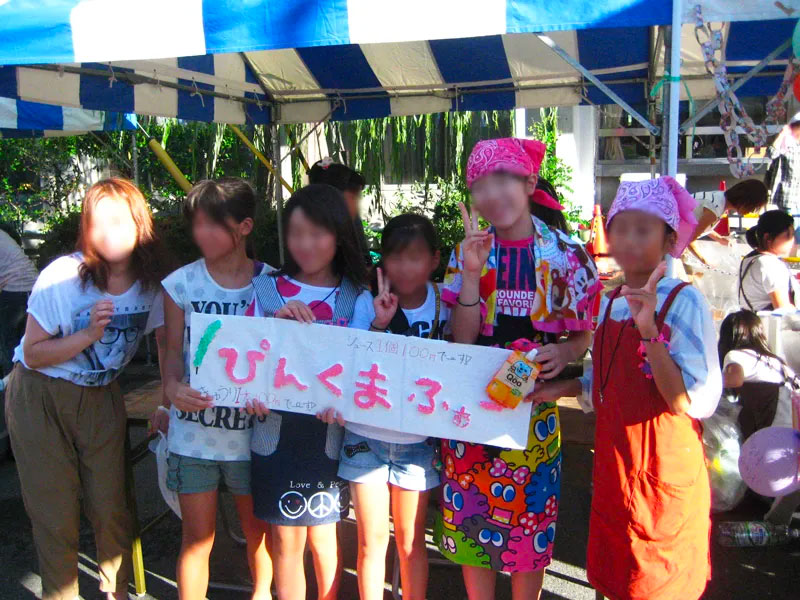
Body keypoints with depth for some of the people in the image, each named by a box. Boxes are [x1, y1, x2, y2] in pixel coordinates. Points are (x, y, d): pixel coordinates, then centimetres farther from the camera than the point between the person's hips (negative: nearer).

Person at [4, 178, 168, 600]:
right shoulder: (60, 278, -20)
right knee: (56, 514, 5)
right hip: (40, 399, -2)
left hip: (101, 399, 3)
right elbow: (33, 354, -13)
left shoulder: (152, 282, -10)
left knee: (112, 507, 5)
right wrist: (88, 335, -26)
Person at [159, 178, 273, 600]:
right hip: (193, 432, 0)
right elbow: (174, 350, 1)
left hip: (251, 431, 0)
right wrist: (173, 387, -20)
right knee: (196, 537, 9)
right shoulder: (181, 283, -3)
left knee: (258, 528, 17)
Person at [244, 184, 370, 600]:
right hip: (276, 431, 1)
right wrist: (277, 322, -15)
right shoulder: (268, 289, 3)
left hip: (329, 432, -1)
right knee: (286, 539, 10)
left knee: (322, 536, 12)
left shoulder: (356, 297, 1)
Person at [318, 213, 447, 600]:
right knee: (371, 541, 10)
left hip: (416, 441, 0)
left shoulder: (443, 305, -4)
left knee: (410, 542, 13)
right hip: (365, 437, 0)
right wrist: (380, 325, -23)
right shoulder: (368, 304, -7)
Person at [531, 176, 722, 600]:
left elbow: (693, 402, -23)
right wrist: (561, 389, 1)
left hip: (664, 475, -6)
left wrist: (649, 330, -30)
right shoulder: (611, 304, 5)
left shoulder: (684, 302, -14)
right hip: (613, 470, 6)